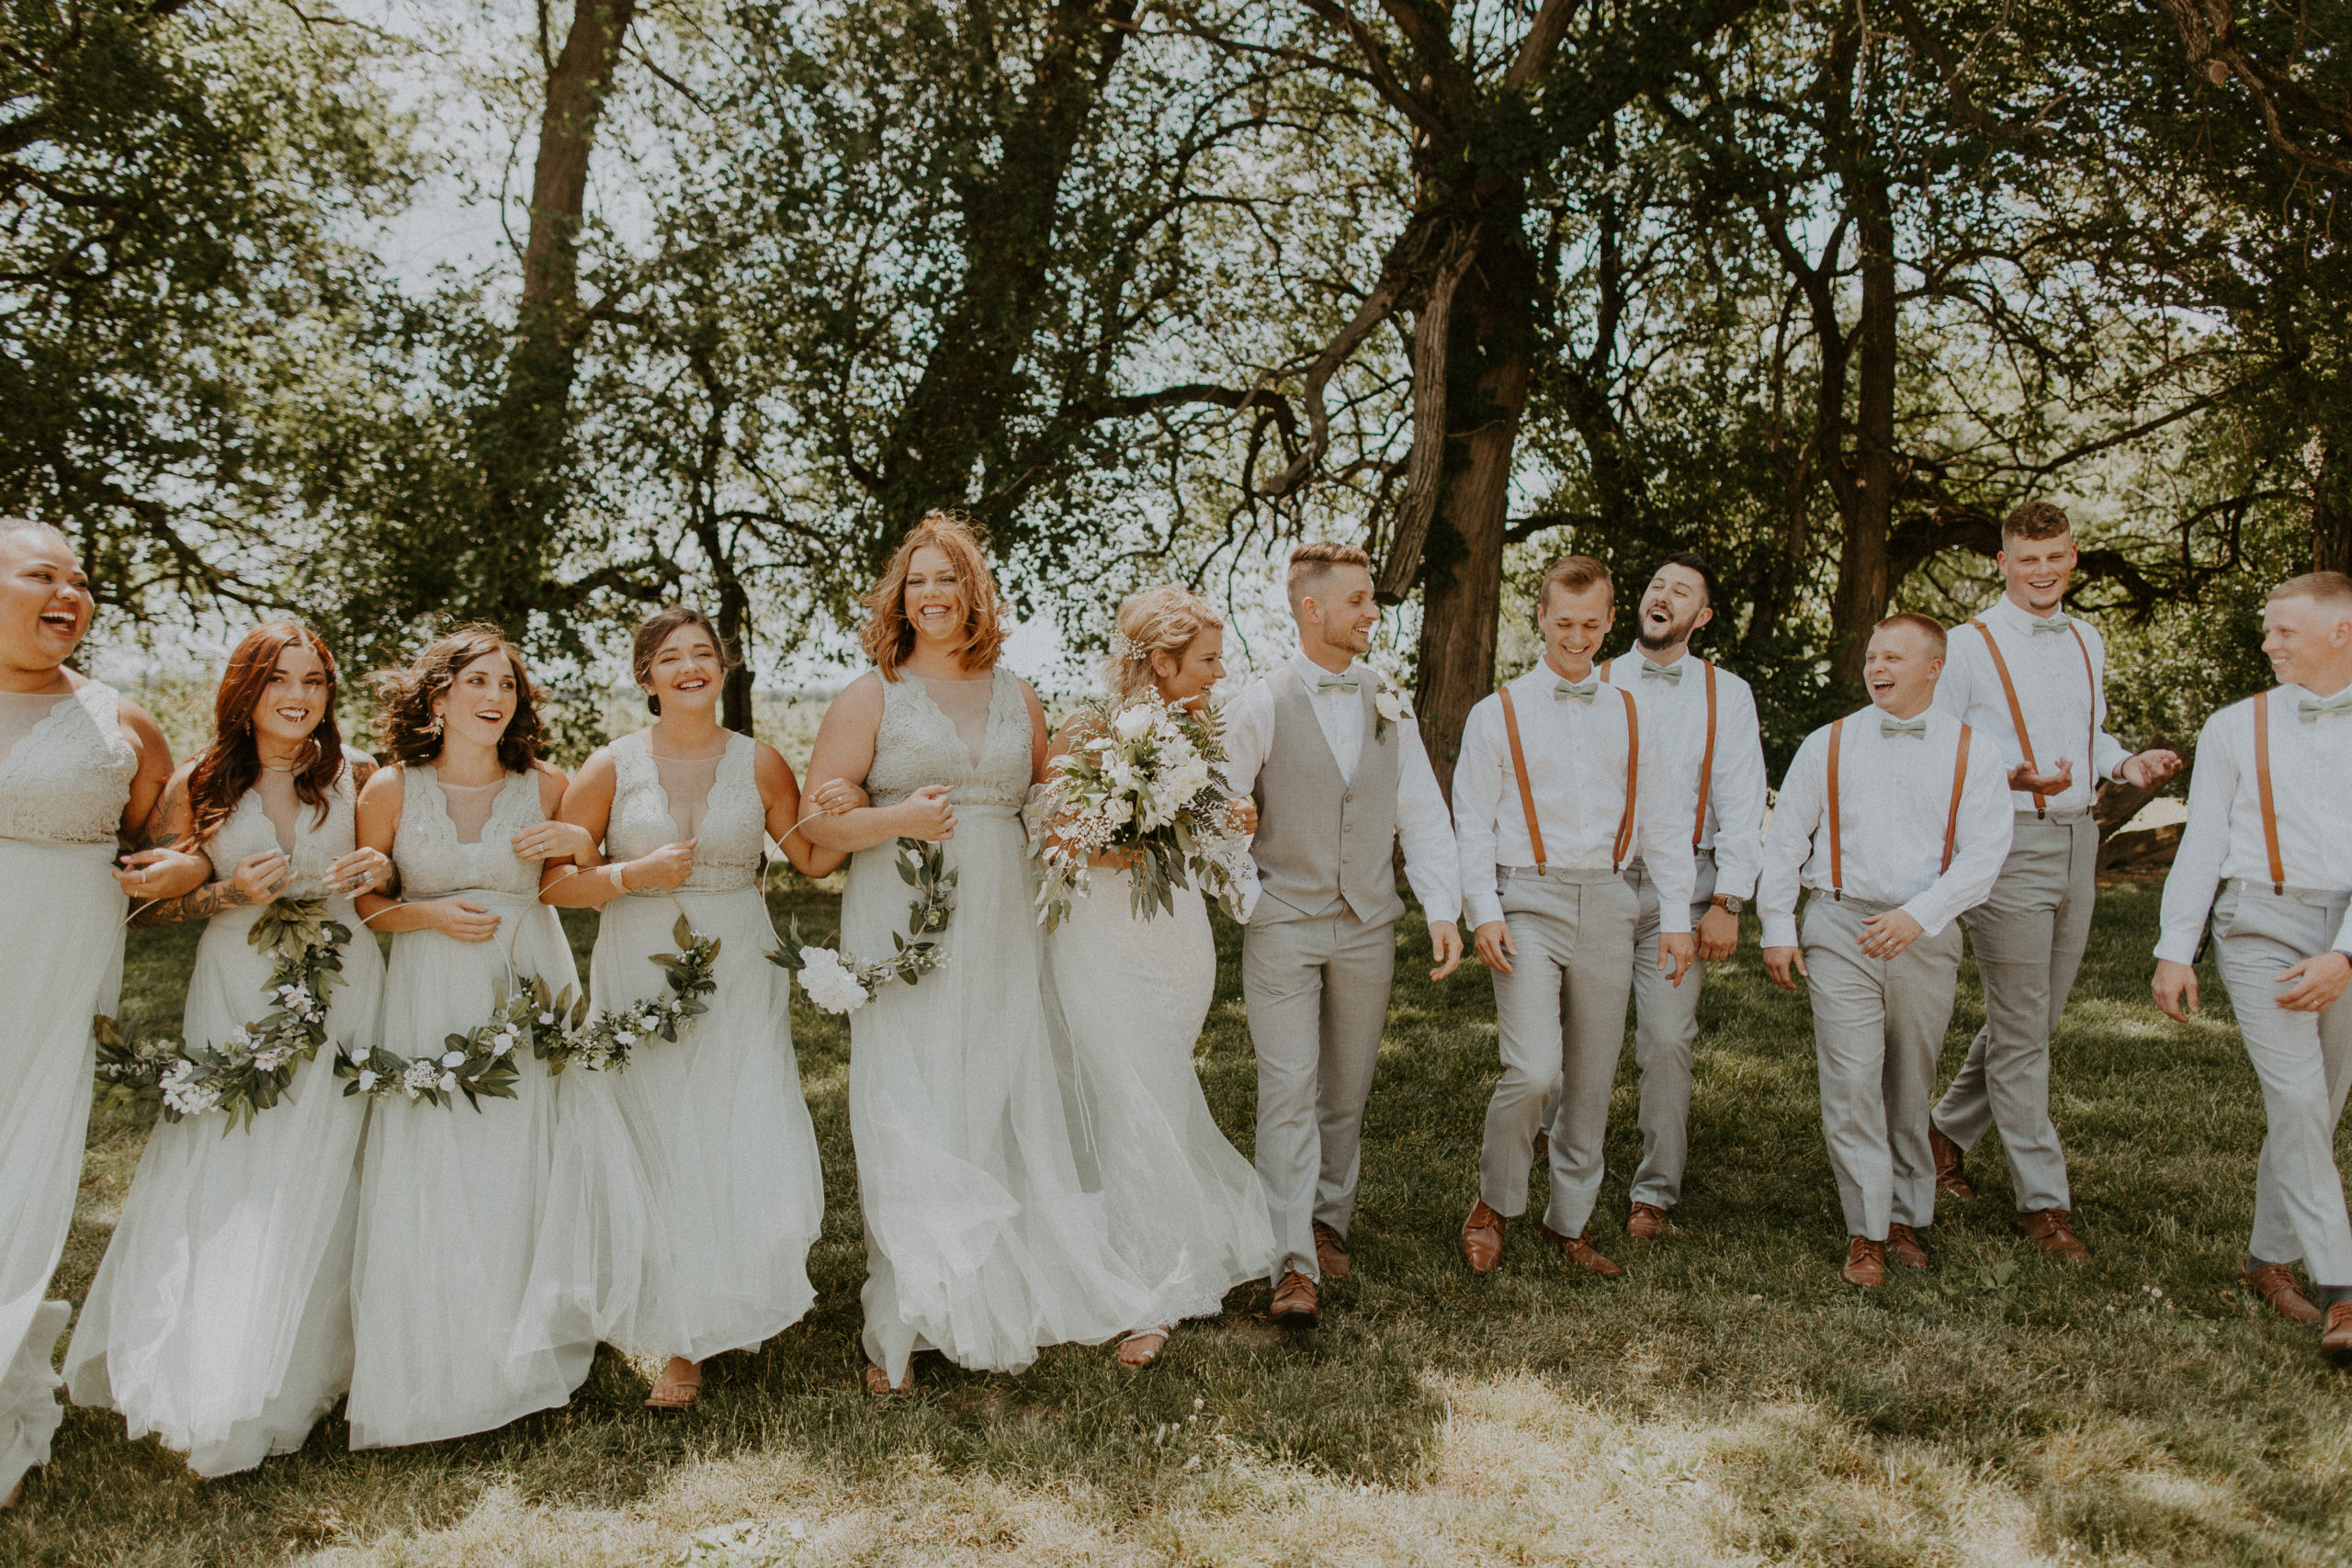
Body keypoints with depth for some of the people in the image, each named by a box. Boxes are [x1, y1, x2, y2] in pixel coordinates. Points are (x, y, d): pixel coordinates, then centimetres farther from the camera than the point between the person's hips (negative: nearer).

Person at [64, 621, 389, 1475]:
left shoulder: (356, 775, 2)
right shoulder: (200, 785, 1)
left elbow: (402, 878, 11)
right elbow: (148, 902, 5)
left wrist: (383, 871, -11)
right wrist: (230, 894, -12)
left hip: (341, 989, 0)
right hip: (237, 992, 0)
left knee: (312, 1181, 1)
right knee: (220, 1181, -3)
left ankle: (280, 1390, 15)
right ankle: (200, 1379, 15)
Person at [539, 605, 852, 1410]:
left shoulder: (759, 763, 3)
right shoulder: (612, 767, 0)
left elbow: (812, 859, 11)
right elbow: (554, 881, 0)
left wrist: (841, 815, -9)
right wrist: (636, 874, -15)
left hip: (739, 977, 1)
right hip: (640, 977, 0)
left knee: (746, 1155, -3)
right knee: (658, 1155, 2)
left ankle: (724, 1317, 22)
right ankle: (683, 1345, 20)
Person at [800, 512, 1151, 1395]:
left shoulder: (1017, 698, 13)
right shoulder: (871, 695, 3)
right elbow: (818, 821, -2)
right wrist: (899, 818, -19)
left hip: (999, 934, 3)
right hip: (901, 932, -3)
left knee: (1005, 1109, 5)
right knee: (906, 1120, -3)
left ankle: (1008, 1299, 19)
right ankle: (899, 1330, 6)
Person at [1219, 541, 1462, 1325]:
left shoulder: (1389, 707, 8)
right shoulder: (1261, 704, -4)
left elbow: (1422, 813, 5)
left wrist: (1442, 907, -4)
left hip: (1368, 926, 4)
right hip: (1283, 926, -4)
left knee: (1347, 1089, 13)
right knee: (1288, 1091, -6)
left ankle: (1328, 1220, 30)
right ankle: (1293, 1262, -2)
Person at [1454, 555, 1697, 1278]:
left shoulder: (1631, 715, 14)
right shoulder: (1499, 713, 5)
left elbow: (1664, 821, 13)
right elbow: (1472, 823, 2)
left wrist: (1676, 916, 5)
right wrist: (1484, 912, -9)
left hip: (1608, 905, 4)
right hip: (1529, 903, -3)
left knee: (1592, 1080, 8)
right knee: (1532, 1071, -15)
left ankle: (1570, 1220, 24)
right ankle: (1495, 1204, 9)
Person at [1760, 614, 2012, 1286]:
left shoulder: (1973, 753, 3)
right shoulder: (1827, 745, 5)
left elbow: (1983, 856, -5)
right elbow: (1784, 839, 8)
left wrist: (1917, 915, -18)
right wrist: (1777, 927, 4)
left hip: (1926, 936, 1)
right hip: (1840, 930, 0)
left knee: (1910, 1086, 12)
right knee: (1852, 1082, -6)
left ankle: (1906, 1215, 27)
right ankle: (1866, 1231, 3)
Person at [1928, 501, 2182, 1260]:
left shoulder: (2087, 642, 15)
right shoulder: (1968, 646, -5)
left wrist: (2127, 764, 3)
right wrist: (2013, 775, -21)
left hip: (2077, 840, 7)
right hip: (2007, 846, -7)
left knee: (2035, 1020, 14)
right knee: (2021, 1032, -2)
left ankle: (1949, 1128, 34)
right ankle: (2041, 1201, 6)